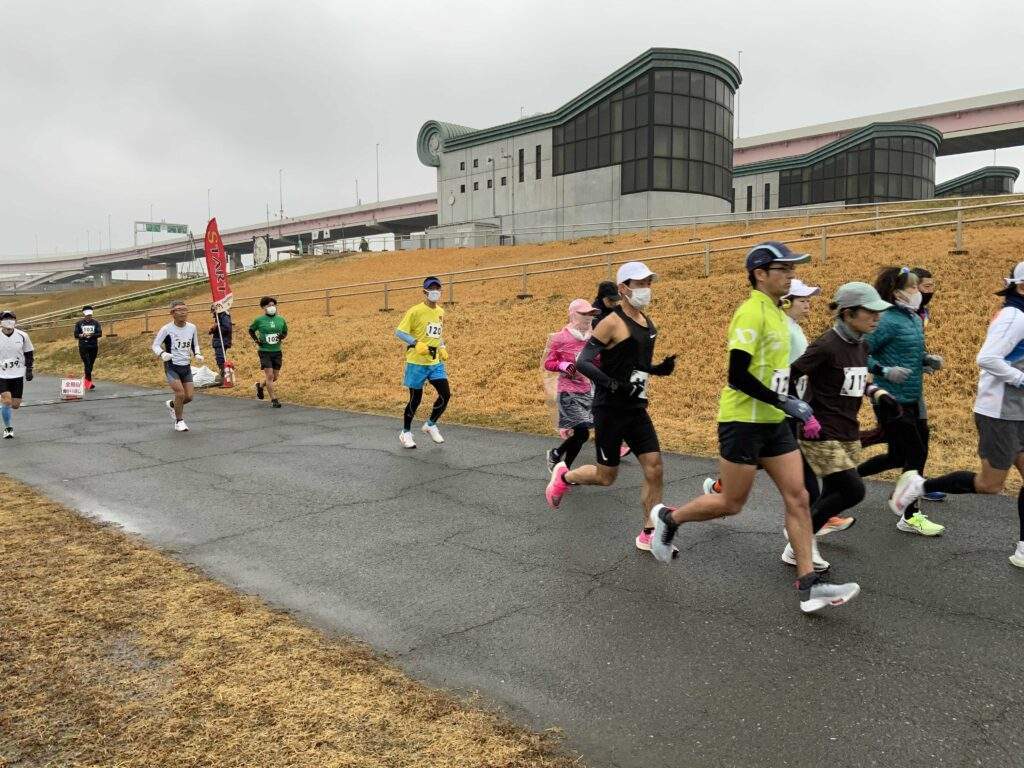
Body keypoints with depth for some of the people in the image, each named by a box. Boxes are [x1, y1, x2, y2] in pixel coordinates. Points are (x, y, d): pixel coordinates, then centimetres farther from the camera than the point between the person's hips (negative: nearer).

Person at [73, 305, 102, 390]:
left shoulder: (96, 323, 5)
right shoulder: (79, 323, 5)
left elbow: (100, 333, -4)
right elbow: (76, 335, 4)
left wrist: (91, 335, -20)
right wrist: (82, 335, -16)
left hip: (93, 347, 2)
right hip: (83, 347, -2)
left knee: (91, 364, 8)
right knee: (87, 364, -11)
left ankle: (85, 377, 29)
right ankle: (89, 382, -12)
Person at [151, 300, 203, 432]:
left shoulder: (192, 328, 1)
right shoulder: (167, 329, -12)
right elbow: (155, 345, -6)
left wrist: (197, 354, -3)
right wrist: (162, 354, -26)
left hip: (186, 367, 5)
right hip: (171, 366, -5)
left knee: (189, 397, 2)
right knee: (180, 393, -17)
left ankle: (172, 405, 36)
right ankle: (179, 421, 4)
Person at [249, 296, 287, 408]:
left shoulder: (281, 319, 4)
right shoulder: (259, 320, -4)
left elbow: (285, 331, 19)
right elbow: (251, 330, 11)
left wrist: (282, 336, -3)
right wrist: (256, 340, -3)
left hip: (277, 351, 4)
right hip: (264, 351, -4)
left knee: (275, 377, 8)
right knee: (269, 375, -10)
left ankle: (260, 386, 38)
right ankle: (274, 399, -1)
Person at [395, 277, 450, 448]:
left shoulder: (440, 312, 11)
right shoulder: (415, 311, -10)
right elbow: (399, 332, -11)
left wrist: (442, 348, 8)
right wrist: (417, 344, -24)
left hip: (436, 363, 6)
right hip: (416, 363, -6)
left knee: (445, 394, -6)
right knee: (415, 399, 1)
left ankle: (431, 424, 17)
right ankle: (405, 433, 21)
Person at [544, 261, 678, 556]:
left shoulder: (648, 323, 10)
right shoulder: (612, 323, -15)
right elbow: (583, 362, -18)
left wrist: (660, 369, 2)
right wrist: (613, 384, -30)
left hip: (636, 408, 7)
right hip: (610, 409, -7)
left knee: (654, 468, 0)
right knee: (606, 476, 4)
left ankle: (648, 535, 11)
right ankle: (564, 476, 33)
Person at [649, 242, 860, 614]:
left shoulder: (776, 312, 12)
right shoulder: (751, 312, -16)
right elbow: (737, 375, -23)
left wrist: (800, 410, 16)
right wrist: (786, 404, -21)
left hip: (773, 421, 8)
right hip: (743, 421, -8)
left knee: (798, 497, 3)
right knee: (731, 504, 2)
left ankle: (809, 584, 8)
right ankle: (669, 517, 26)